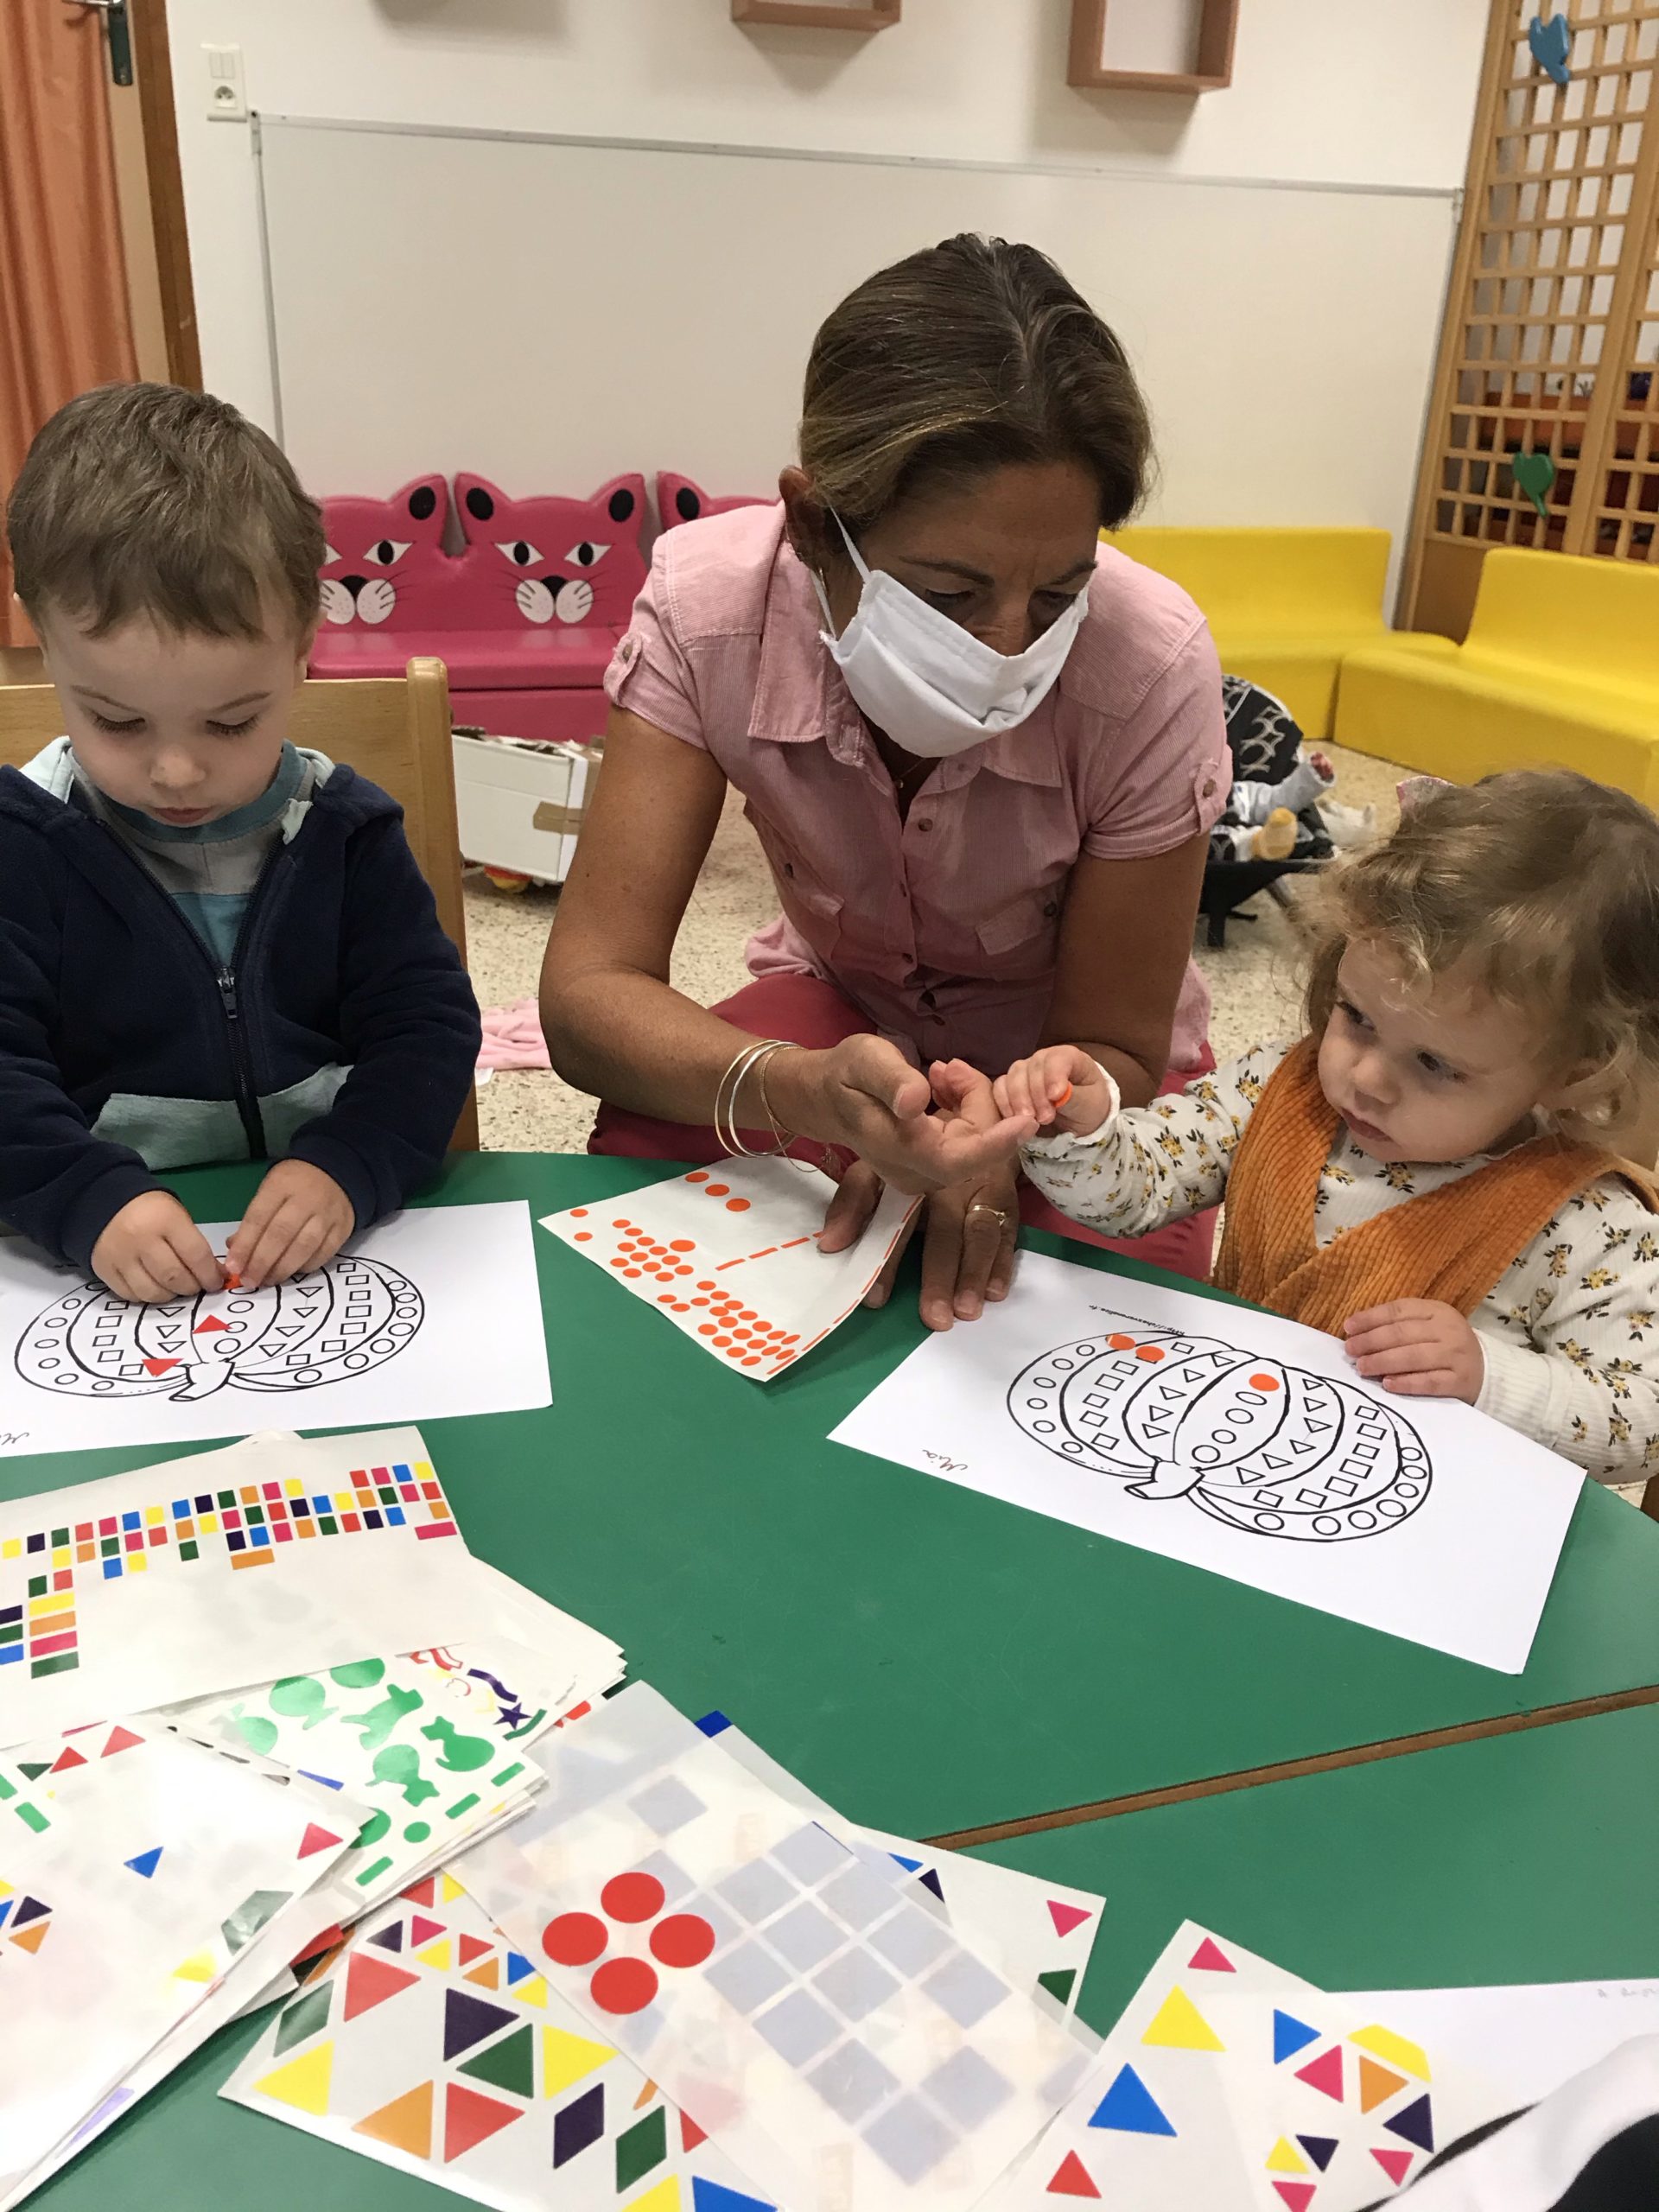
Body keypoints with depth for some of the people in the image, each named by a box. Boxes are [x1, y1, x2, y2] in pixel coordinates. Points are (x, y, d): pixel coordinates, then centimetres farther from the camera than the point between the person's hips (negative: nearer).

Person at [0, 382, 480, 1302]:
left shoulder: (345, 830, 2)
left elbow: (427, 1027, -1)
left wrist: (347, 1168, -19)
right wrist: (90, 1199, -25)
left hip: (341, 1243, 1)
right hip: (98, 1261, -1)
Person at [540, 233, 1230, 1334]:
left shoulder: (1151, 665, -31)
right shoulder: (708, 603, -27)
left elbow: (1114, 1052, -18)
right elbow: (589, 991, -30)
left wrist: (991, 1137, -40)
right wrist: (802, 1092, -50)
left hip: (1062, 1051, 0)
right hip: (840, 1002, 1)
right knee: (636, 1168, -28)